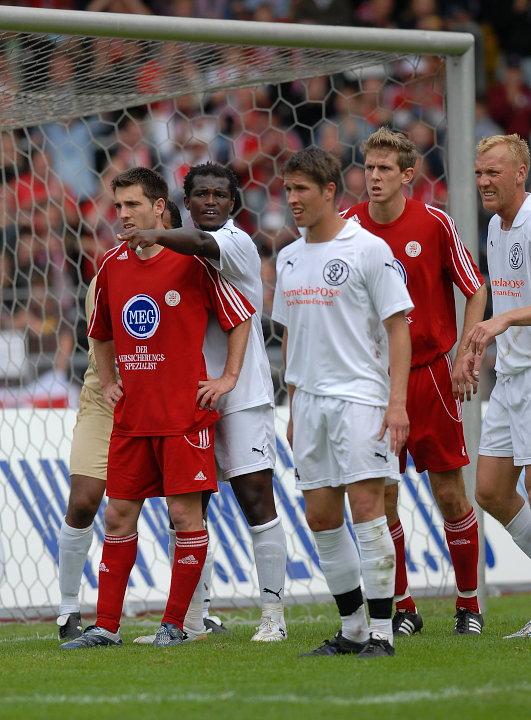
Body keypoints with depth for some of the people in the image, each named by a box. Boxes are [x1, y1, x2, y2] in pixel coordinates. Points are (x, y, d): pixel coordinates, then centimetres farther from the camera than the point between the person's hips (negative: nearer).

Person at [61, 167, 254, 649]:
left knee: (185, 512, -3)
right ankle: (106, 626, 10)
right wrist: (108, 382, 13)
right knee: (118, 514, 6)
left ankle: (175, 623, 5)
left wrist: (229, 378, -4)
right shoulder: (112, 265, 8)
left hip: (185, 412, -5)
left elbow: (241, 317, 1)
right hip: (131, 415, 5)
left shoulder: (192, 261, -7)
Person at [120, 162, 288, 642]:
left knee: (257, 499, -5)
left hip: (243, 394, -6)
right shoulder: (180, 250, 15)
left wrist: (158, 236, -44)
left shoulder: (238, 243, -5)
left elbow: (204, 244, -29)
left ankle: (274, 614, -2)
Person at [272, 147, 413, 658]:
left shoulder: (368, 249, -6)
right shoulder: (288, 258, 13)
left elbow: (398, 327, -7)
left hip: (359, 397, -6)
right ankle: (352, 628, 15)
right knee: (320, 517, 6)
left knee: (366, 508, -10)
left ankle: (381, 631, -5)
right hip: (309, 402, 7)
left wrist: (397, 402, -14)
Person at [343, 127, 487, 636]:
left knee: (450, 493, 0)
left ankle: (469, 603, 14)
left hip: (430, 375, -1)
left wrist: (465, 357, -6)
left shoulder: (434, 223, -5)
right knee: (380, 497, 0)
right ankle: (402, 607, 12)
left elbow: (476, 291, 3)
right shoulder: (347, 227, -1)